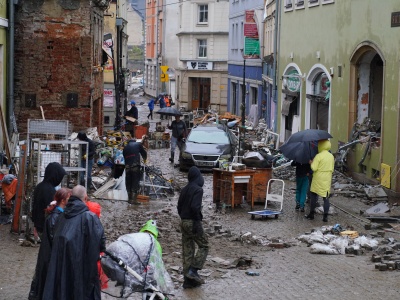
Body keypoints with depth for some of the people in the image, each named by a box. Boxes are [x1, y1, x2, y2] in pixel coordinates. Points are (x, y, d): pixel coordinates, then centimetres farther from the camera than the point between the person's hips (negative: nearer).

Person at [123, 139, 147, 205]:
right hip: (135, 165, -3)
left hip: (127, 166, 4)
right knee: (135, 182, -4)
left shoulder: (125, 148, 23)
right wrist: (144, 159, 36)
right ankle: (134, 199, -10)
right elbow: (144, 153, 17)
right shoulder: (138, 144, 14)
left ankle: (130, 199, 15)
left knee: (128, 183, 11)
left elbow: (124, 156, 18)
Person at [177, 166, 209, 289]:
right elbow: (195, 207, -22)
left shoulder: (184, 190, 11)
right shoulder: (198, 189, -13)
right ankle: (193, 271, -8)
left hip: (183, 222, 7)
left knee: (187, 251, 9)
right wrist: (197, 222, -18)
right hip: (193, 222, -7)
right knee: (204, 246, 6)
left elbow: (179, 206, 14)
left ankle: (188, 280, 10)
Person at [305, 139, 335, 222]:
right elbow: (332, 169, 11)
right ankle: (325, 216, 0)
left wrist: (311, 163, 1)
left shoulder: (318, 156, -14)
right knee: (326, 197, 4)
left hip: (318, 179, -4)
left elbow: (314, 168, -16)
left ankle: (311, 214, 15)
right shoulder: (331, 156, 5)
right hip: (327, 180, 4)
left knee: (313, 196, 9)